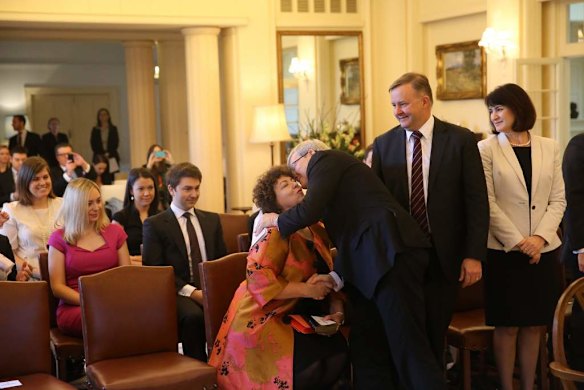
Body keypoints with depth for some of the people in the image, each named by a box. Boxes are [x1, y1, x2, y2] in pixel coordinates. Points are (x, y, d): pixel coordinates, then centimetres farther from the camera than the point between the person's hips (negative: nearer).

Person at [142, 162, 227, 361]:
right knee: (193, 315, -37)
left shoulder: (212, 220, 19)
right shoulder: (155, 225, 4)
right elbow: (153, 270, -4)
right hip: (177, 293, -4)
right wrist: (191, 291, -16)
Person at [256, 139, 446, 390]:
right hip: (369, 265, 10)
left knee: (407, 345, -11)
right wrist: (336, 277, 15)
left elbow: (310, 210, -11)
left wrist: (276, 220, 7)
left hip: (389, 253, -10)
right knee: (364, 349, 9)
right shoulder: (337, 172, 31)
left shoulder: (325, 159, 5)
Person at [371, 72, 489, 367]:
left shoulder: (460, 140, -3)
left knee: (435, 335, 9)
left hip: (443, 257, -1)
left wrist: (474, 255, -8)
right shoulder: (383, 144, 3)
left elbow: (477, 200, -4)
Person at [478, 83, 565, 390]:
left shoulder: (549, 148, 8)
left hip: (543, 250, 3)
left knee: (534, 325, 9)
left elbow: (558, 200, 5)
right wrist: (518, 241, -13)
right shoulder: (487, 149, -1)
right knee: (507, 326, 3)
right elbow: (488, 203, -6)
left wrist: (540, 237, -10)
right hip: (504, 250, -3)